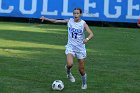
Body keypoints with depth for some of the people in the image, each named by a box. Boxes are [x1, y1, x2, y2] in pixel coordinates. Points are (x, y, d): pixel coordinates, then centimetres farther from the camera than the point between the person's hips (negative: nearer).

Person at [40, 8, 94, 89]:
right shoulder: (69, 21, -2)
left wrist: (87, 39, -39)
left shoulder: (83, 23, -9)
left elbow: (91, 34, -18)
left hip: (80, 48, -1)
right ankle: (68, 73, 10)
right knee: (70, 64, -26)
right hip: (70, 47, 1)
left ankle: (84, 84, 33)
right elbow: (56, 21, 1)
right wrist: (46, 19, -10)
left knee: (81, 70, 5)